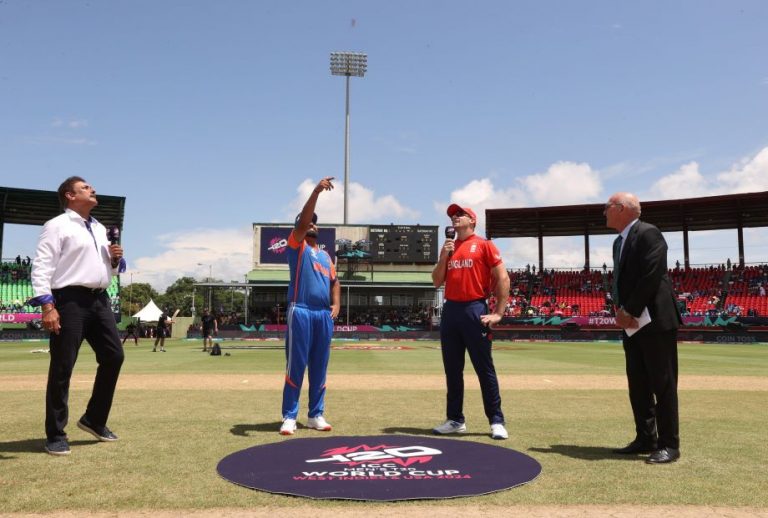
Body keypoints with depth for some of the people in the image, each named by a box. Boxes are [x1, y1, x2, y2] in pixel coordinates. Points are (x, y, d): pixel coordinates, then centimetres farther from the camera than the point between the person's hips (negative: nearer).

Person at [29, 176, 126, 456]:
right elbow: (42, 266, -13)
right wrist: (47, 306, -22)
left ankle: (94, 419, 23)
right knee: (62, 367, -2)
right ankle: (55, 435, 9)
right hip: (70, 300, -8)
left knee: (114, 356, 8)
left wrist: (115, 259, 4)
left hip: (100, 299, 8)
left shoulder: (100, 229, 20)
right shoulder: (57, 226, -4)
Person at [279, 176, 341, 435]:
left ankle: (316, 415, 16)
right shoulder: (297, 245, 6)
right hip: (301, 312, -6)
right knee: (296, 365, -5)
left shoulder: (325, 255, 24)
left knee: (320, 367, 8)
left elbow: (334, 281, 24)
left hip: (324, 315, 6)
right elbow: (302, 222, -12)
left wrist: (336, 303, 5)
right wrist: (316, 191, -20)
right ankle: (289, 417, 1)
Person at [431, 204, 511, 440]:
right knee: (452, 369, 9)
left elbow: (503, 278, -4)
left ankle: (496, 421, 5)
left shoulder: (484, 245, 1)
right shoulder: (448, 249, 18)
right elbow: (437, 282, 14)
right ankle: (455, 420, 19)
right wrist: (443, 257, 0)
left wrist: (498, 313, -11)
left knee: (484, 369, -4)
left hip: (475, 310, -6)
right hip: (450, 310, 6)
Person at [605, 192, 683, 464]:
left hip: (654, 321, -9)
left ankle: (669, 444, 6)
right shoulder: (620, 241, 17)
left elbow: (651, 276, -19)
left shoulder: (648, 233, -11)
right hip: (632, 324, 9)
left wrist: (629, 311, -16)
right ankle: (646, 439, 22)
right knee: (638, 384, 12)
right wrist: (620, 311, -1)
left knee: (662, 383, -2)